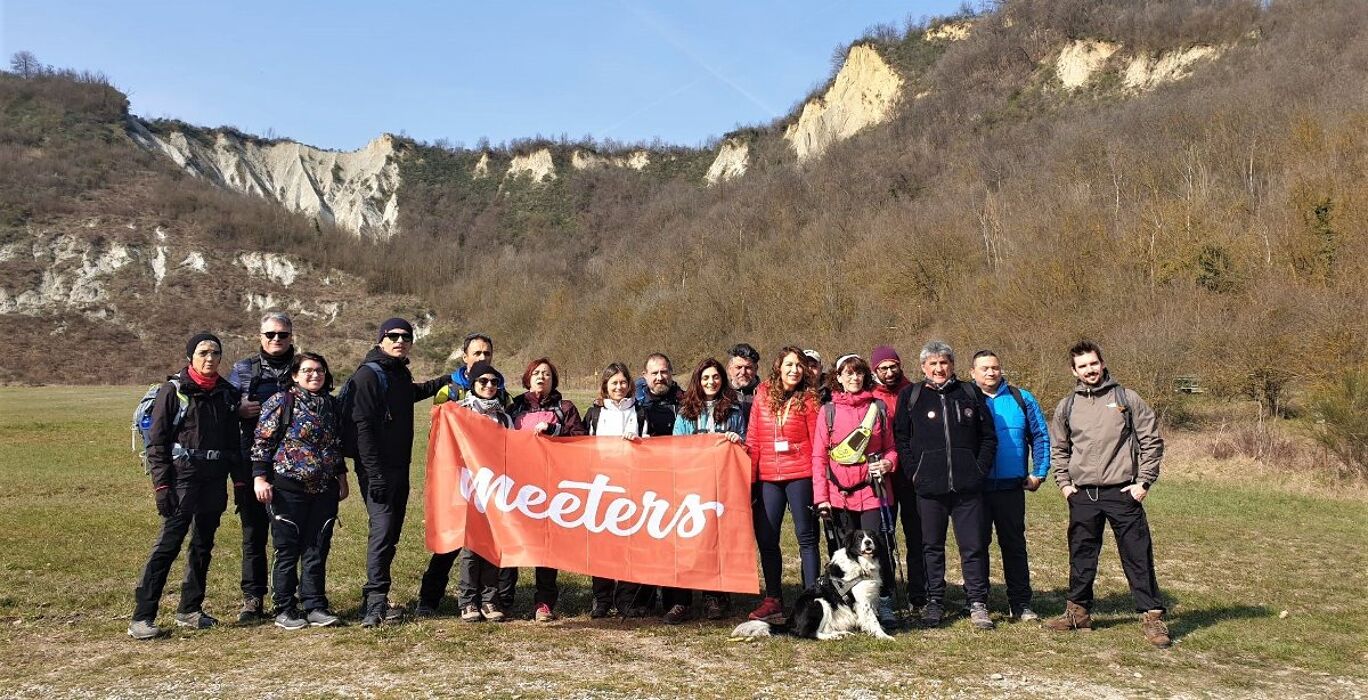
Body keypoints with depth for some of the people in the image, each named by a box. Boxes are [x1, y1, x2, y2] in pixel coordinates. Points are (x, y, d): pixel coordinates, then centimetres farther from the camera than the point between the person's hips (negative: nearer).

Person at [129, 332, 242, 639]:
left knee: (203, 546, 11)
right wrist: (161, 484, -12)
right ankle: (142, 617, -4)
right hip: (183, 478, -6)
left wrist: (240, 478, 12)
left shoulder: (227, 393, 10)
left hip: (215, 481, 6)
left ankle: (190, 610, 22)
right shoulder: (173, 390, -5)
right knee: (168, 544, -9)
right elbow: (157, 441, -6)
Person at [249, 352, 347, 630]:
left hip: (324, 490, 5)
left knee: (318, 550, 8)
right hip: (288, 489, -5)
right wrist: (260, 478, -14)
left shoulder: (332, 404, 11)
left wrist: (342, 478, 17)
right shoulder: (280, 402, -6)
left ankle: (315, 606, 16)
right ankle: (284, 610, 13)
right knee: (288, 550, 2)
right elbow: (261, 442, -8)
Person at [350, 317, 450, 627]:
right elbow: (362, 426, -16)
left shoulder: (402, 374, 15)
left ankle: (375, 601, 16)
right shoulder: (367, 375, -9)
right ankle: (375, 603, -12)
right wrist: (374, 473, -22)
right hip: (377, 470, -8)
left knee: (391, 532, 9)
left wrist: (450, 379, 39)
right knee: (382, 527, -15)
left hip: (400, 468, 8)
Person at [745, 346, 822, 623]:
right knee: (765, 538, 8)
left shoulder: (808, 399, -1)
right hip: (767, 478, 4)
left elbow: (816, 442, -2)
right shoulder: (762, 395, 7)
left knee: (806, 536, 2)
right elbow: (753, 439, 8)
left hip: (800, 475, -4)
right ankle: (773, 599, 20)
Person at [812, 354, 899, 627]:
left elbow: (890, 447, 16)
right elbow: (819, 456, 4)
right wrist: (821, 496, -3)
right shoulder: (828, 411, 6)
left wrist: (887, 463, -7)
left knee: (876, 546, -6)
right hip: (839, 492, 0)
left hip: (872, 490, 0)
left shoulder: (878, 407, 9)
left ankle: (884, 604, 4)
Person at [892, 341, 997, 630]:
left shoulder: (969, 394, 8)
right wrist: (914, 472, -4)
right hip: (929, 487, 0)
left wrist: (980, 470, 2)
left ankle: (978, 604, 13)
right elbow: (901, 438, 4)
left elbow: (989, 437, 11)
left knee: (974, 546, 2)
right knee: (932, 546, 8)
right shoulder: (910, 396, 5)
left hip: (967, 487, 1)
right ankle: (934, 602, 18)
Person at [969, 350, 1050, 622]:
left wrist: (1038, 473, 1)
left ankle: (1020, 603, 17)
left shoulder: (1022, 399, 5)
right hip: (975, 488, -1)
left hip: (1011, 487, 1)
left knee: (1014, 544, 9)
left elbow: (1041, 437, 7)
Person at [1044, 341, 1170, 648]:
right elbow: (1058, 449, 18)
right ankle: (1078, 612, 24)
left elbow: (1152, 441, 1)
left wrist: (1143, 483, -5)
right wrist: (1064, 483, 7)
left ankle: (1151, 617, 9)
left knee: (1138, 556, -1)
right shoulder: (1066, 407, 9)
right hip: (1082, 495, 3)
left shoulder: (1128, 399, 0)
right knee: (1081, 556, 11)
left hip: (1122, 493, -3)